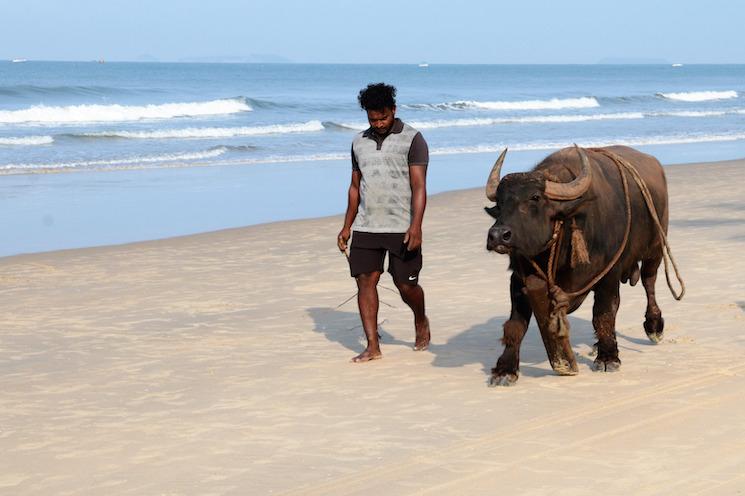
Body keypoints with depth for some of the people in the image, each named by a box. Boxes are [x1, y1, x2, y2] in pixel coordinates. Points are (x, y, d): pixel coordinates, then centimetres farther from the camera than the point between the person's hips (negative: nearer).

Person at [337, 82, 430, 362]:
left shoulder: (412, 139, -4)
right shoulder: (360, 142, 13)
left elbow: (419, 186, -9)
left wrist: (416, 226, -19)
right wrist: (347, 226, 16)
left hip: (402, 228, -4)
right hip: (365, 228, 4)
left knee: (406, 286, 1)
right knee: (365, 281, -5)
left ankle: (421, 321, 32)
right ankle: (372, 347, -2)